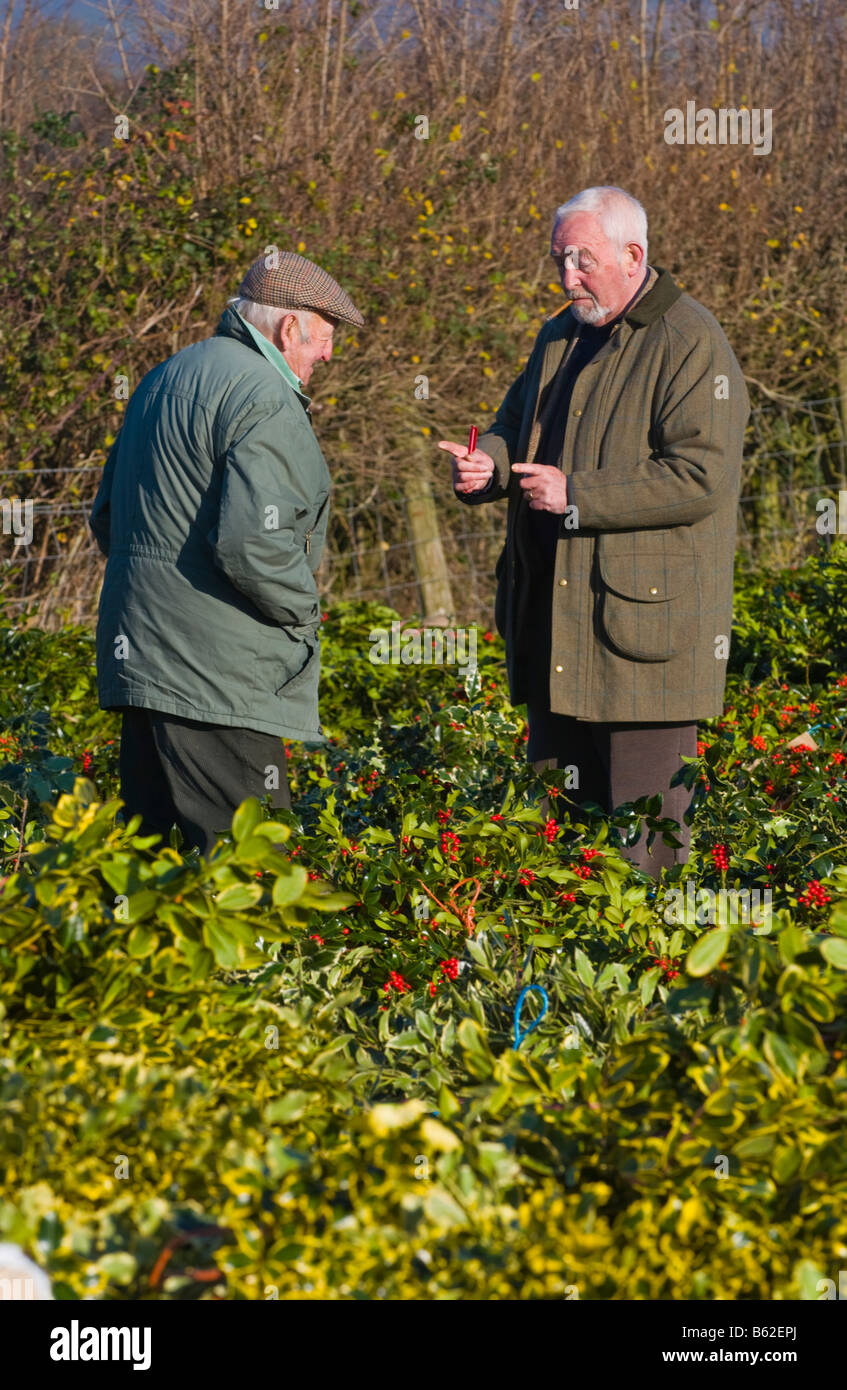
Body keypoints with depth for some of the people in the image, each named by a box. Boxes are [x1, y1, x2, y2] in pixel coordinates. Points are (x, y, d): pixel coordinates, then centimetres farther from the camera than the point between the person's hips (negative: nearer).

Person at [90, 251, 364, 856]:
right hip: (217, 676, -10)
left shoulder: (165, 378, 18)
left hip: (139, 660, 10)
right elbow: (253, 542, -25)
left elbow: (107, 517, 26)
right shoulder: (263, 399, -14)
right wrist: (303, 611, -8)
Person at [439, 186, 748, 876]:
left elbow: (701, 476, -20)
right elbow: (516, 426, 28)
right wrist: (488, 463, 3)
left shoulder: (692, 345, -11)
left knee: (643, 842, -4)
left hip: (644, 627, -8)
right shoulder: (561, 337, 16)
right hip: (554, 628, 8)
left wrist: (576, 495, -19)